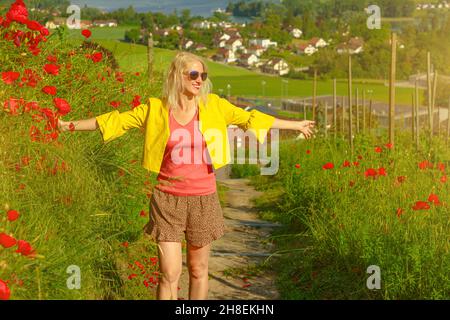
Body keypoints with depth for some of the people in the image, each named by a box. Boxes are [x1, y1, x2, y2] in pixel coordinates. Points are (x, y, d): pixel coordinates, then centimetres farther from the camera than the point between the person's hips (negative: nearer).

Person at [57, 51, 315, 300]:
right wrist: (70, 125, 2)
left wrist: (295, 125, 16)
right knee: (170, 274, -2)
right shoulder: (156, 109, -4)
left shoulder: (213, 106, 0)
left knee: (198, 270, 11)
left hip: (203, 199, 1)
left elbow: (251, 118, 9)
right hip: (168, 199, -1)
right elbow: (115, 120, 1)